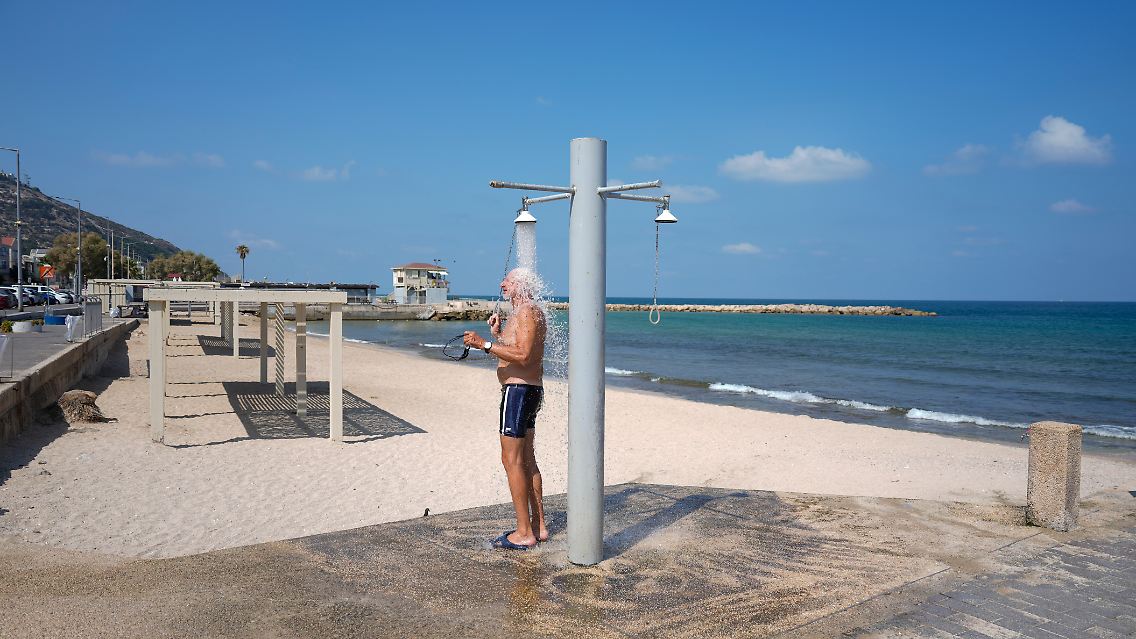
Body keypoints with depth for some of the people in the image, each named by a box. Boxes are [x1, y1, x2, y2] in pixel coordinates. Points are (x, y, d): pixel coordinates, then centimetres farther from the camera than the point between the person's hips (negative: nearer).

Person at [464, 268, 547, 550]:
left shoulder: (527, 311, -13)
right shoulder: (528, 313, 20)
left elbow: (523, 356, -26)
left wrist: (485, 344, -27)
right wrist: (497, 335, 16)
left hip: (518, 390, -11)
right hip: (532, 389, 11)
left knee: (512, 460, -8)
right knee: (526, 460, 15)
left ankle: (524, 534, -4)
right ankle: (538, 526, 21)